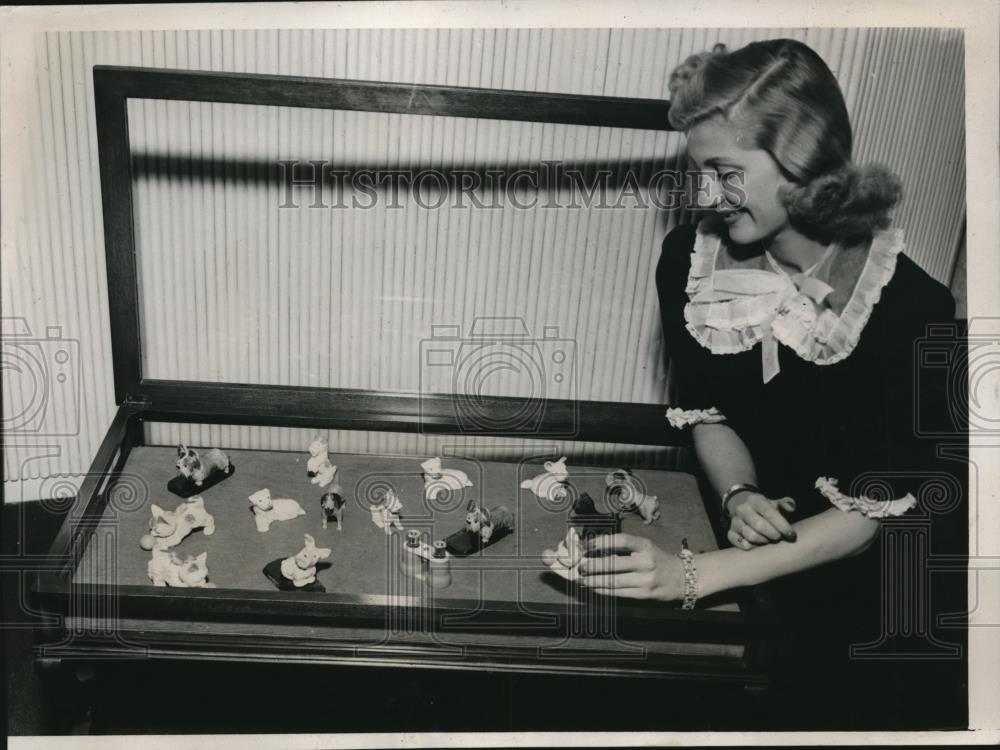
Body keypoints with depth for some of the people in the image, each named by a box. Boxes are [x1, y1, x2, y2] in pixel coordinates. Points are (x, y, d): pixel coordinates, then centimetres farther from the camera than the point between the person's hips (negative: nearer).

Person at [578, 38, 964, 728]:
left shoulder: (914, 310, -22)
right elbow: (704, 412, 1)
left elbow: (872, 513, -20)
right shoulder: (692, 259, -9)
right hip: (740, 537, 3)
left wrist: (695, 575, -30)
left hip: (844, 586, -3)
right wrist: (739, 495, -22)